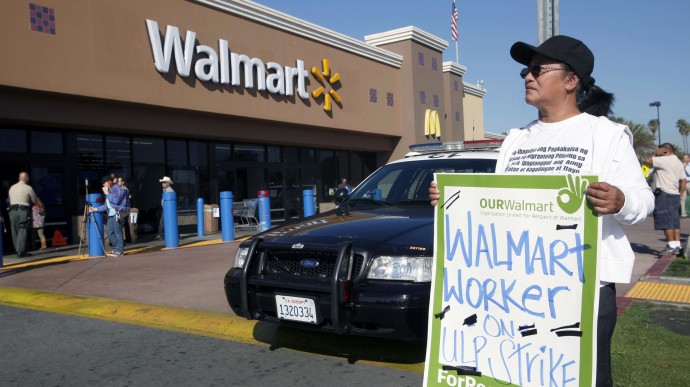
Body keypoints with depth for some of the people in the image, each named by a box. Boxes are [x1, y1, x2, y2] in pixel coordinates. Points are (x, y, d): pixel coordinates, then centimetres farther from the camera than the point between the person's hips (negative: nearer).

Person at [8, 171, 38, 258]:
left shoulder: (12, 188, 13)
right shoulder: (28, 188, -4)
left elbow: (10, 200, 15)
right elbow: (35, 200, 4)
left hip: (12, 210, 5)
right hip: (23, 210, -5)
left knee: (15, 231, 10)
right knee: (22, 231, -6)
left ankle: (18, 250, 13)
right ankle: (21, 251, -10)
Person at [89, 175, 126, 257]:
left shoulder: (117, 188, -6)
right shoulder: (109, 190, 20)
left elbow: (116, 200, -21)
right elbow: (106, 205, 22)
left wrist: (107, 193, -11)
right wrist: (95, 209, 16)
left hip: (117, 213, -9)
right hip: (111, 214, 9)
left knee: (117, 232, -7)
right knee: (109, 231, 9)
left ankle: (120, 250, -1)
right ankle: (116, 248, 19)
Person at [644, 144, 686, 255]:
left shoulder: (665, 160, -12)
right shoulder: (679, 163, 18)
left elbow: (647, 160, -17)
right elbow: (683, 181, 16)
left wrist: (656, 153, -1)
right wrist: (680, 194, 17)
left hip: (664, 194, -10)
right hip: (675, 195, 10)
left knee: (666, 222, -8)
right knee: (675, 222, 10)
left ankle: (671, 246, -8)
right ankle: (677, 245, 12)